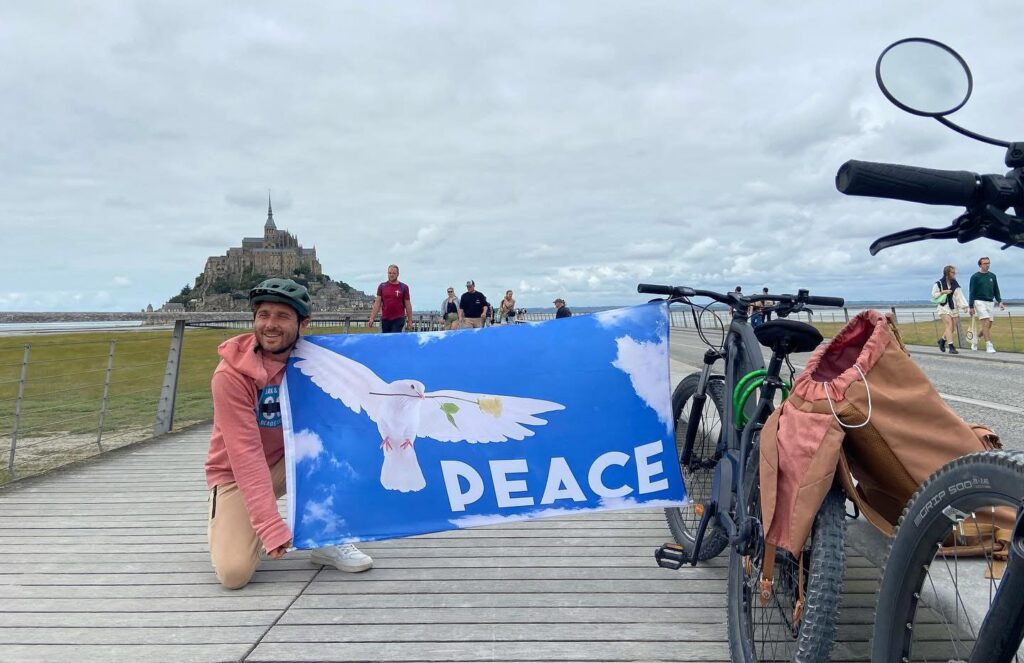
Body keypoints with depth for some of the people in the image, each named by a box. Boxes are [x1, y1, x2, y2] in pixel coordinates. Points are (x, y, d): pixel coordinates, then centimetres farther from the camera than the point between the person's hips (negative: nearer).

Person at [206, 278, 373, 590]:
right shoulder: (231, 375, -24)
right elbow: (246, 455, -29)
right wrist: (272, 526, -35)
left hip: (289, 462, 3)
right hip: (237, 475, -3)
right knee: (235, 572, -21)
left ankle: (328, 540, -12)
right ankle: (225, 526, 14)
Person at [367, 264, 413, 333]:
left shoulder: (403, 287, 2)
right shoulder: (382, 286, 6)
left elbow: (408, 305, 4)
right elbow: (377, 303, 5)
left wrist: (410, 321, 2)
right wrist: (372, 318, -3)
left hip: (398, 319, -2)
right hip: (385, 319, 2)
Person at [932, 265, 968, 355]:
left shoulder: (955, 284, 9)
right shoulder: (939, 283, -3)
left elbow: (959, 296, 0)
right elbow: (934, 295, -1)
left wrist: (965, 306, -12)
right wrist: (943, 292, -15)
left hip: (953, 308, 5)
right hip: (944, 307, -5)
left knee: (952, 328, 6)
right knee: (949, 325, -17)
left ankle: (942, 340, 33)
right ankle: (951, 347, -20)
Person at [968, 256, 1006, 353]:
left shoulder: (992, 276, 12)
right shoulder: (975, 277, -2)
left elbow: (996, 290, 17)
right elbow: (972, 293, -3)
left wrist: (999, 302, 5)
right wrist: (971, 307, -7)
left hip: (990, 302, 5)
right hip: (980, 302, -5)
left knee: (988, 326, 5)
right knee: (986, 323, -15)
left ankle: (975, 341, 25)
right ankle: (989, 346, -14)